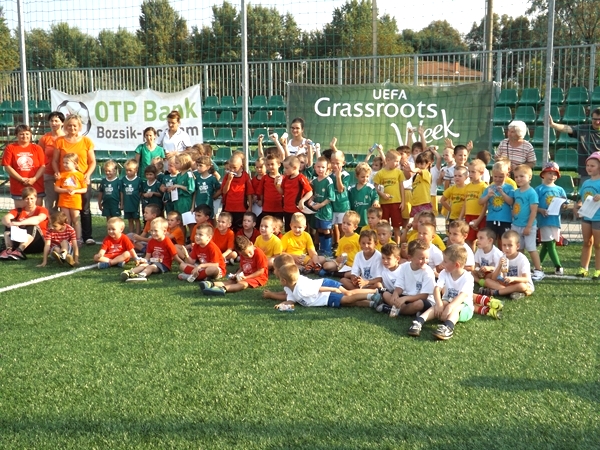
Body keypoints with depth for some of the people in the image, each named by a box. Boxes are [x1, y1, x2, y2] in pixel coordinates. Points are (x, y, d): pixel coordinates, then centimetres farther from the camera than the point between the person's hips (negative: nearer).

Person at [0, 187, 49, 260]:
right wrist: (12, 224, -36)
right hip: (18, 240, 3)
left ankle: (19, 251, -43)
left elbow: (37, 219, -25)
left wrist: (19, 223, -39)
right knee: (9, 222, -12)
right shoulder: (18, 211, 10)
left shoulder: (42, 210, 1)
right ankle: (8, 250, -30)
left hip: (37, 243, -3)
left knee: (32, 226, -28)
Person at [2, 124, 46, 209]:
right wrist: (22, 179, -11)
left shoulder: (37, 148, 7)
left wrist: (34, 179, -14)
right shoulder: (10, 148, 3)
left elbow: (43, 166, 1)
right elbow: (7, 167, -3)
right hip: (18, 188, -1)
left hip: (37, 188, 1)